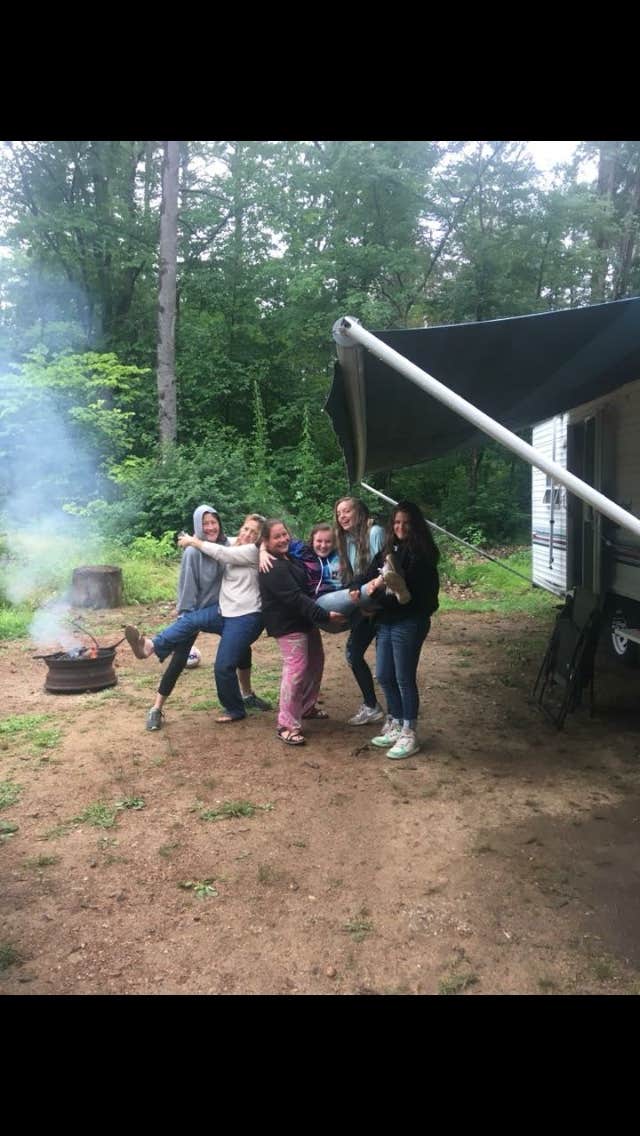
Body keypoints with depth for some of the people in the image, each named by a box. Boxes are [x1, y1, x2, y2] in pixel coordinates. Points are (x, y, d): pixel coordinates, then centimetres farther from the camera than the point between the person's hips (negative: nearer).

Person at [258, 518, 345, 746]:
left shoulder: (288, 558, 10)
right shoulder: (273, 569, -22)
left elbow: (303, 589, 23)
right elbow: (295, 598, -29)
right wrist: (324, 616, -31)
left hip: (304, 620, 10)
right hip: (288, 624, -10)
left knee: (316, 662, 18)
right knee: (296, 669, -14)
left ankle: (307, 706, 35)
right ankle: (287, 725, -8)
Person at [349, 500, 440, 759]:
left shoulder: (421, 552, -10)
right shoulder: (389, 550, 13)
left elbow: (411, 583, -20)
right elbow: (370, 573, 9)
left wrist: (382, 583, -18)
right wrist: (357, 588, -10)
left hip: (409, 622, -8)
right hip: (385, 621, 8)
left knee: (404, 678, -1)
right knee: (384, 676, 13)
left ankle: (409, 735, 12)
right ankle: (395, 726, 29)